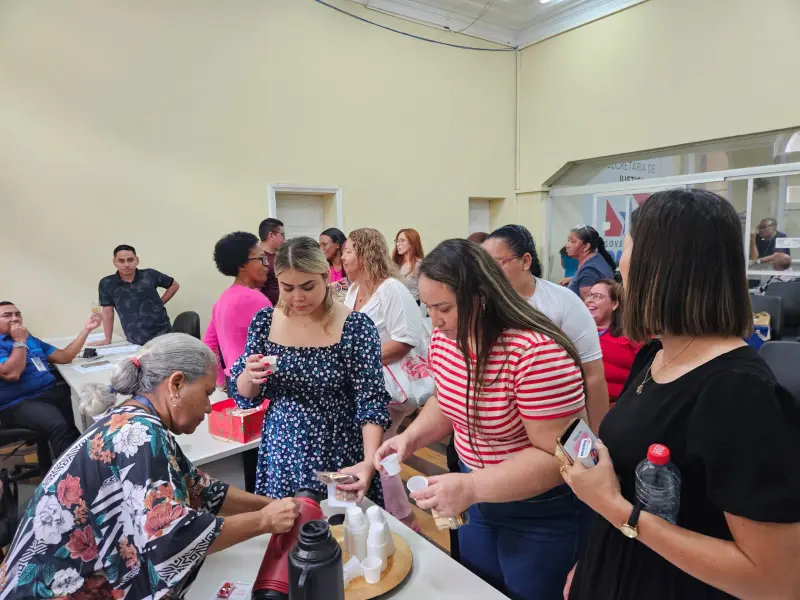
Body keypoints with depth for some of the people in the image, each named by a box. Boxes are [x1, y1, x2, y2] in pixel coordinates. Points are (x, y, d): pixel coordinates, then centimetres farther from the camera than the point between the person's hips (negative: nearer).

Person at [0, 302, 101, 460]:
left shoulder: (32, 340, 23)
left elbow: (65, 357, 18)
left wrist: (87, 328, 11)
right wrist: (20, 341, -6)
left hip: (52, 392, 7)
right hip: (20, 403, -7)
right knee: (58, 424, -37)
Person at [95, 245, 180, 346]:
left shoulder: (150, 274, 1)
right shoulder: (106, 284, 1)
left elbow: (174, 285, 15)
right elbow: (108, 312, 6)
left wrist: (159, 303, 7)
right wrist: (107, 339, 7)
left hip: (163, 333, 0)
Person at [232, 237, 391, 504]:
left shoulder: (356, 327, -15)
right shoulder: (264, 322, -4)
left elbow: (371, 402, -14)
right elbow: (245, 396, 3)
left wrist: (370, 461, -28)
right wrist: (250, 376, -19)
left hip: (339, 454, -3)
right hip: (282, 454, 3)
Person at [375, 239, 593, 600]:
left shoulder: (538, 353, -31)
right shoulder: (444, 339, -8)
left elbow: (555, 456, -28)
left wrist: (470, 486, -33)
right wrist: (411, 437, -9)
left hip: (541, 516, -6)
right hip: (478, 500, 7)